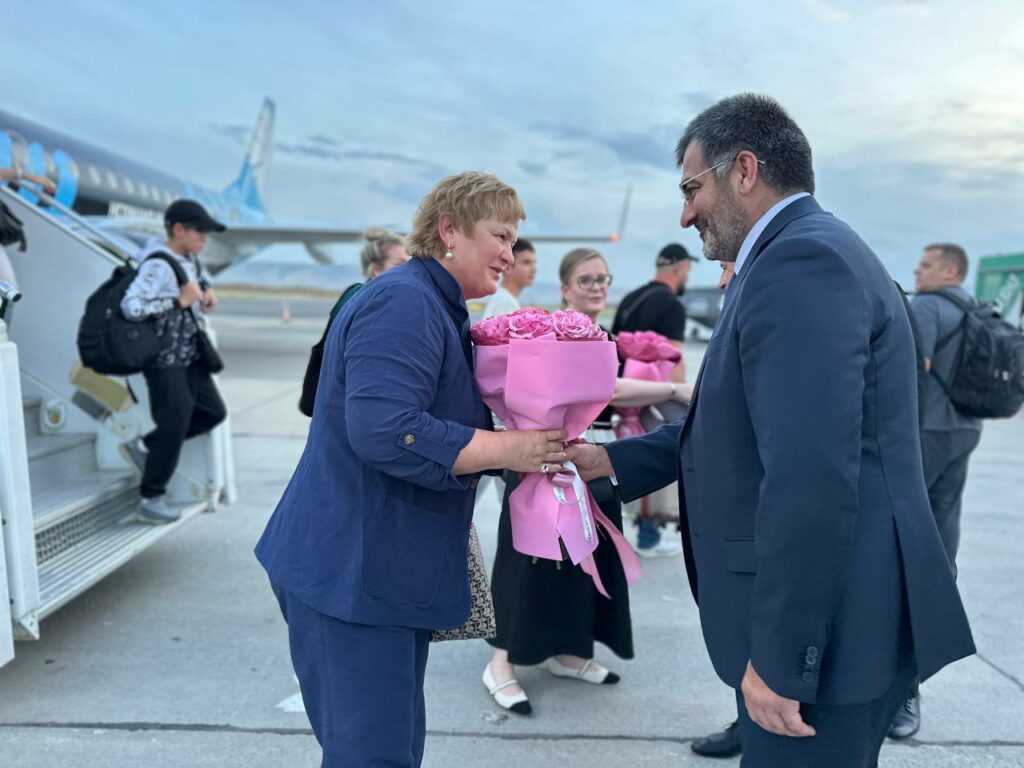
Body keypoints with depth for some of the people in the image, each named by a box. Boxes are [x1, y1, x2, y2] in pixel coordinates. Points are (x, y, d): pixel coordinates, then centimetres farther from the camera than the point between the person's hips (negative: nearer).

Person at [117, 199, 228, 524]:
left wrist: (206, 291, 8)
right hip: (165, 360, -9)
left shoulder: (188, 258, 7)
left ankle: (143, 446, 24)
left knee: (213, 412, 13)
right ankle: (150, 501, 11)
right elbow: (131, 306, -29)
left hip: (190, 355, 9)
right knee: (174, 427, -5)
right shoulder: (158, 265, -20)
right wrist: (180, 301, -23)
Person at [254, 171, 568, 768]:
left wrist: (534, 443, 6)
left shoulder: (436, 306, 16)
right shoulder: (404, 302, -18)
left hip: (388, 570, 10)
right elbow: (385, 432, -29)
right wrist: (507, 450, -21)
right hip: (353, 573, -10)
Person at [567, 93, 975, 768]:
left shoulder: (799, 259, -18)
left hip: (825, 629, -10)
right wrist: (613, 460, 13)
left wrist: (778, 656, -22)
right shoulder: (814, 252, 15)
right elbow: (744, 423, 16)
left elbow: (811, 477, -27)